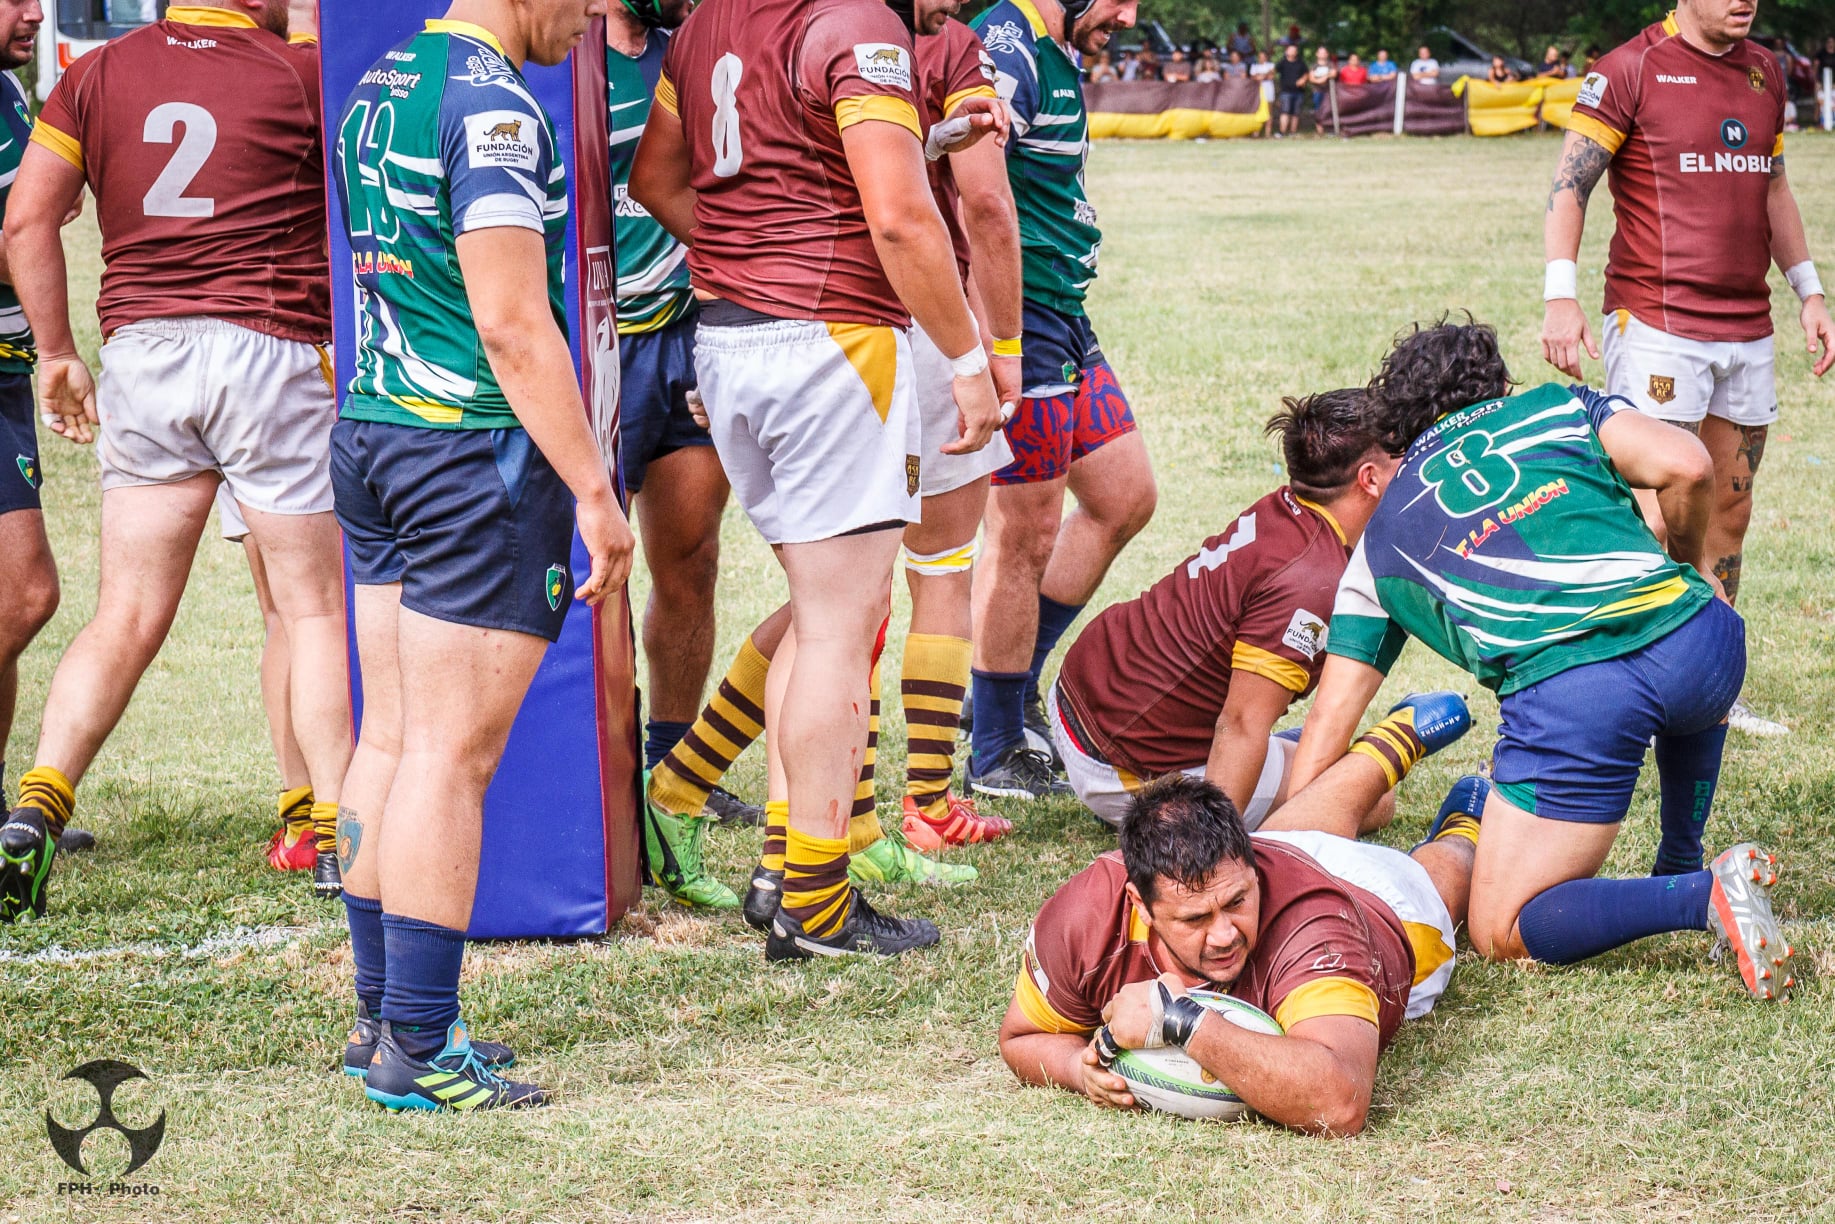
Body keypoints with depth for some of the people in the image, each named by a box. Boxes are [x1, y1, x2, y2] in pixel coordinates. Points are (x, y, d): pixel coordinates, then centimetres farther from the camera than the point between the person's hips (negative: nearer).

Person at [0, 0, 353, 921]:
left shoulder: (98, 74, 7)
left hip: (140, 353, 4)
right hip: (270, 351, -4)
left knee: (127, 616, 8)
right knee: (317, 609, 6)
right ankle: (339, 837, 6)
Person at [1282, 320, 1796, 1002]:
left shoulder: (1382, 539, 26)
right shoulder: (1560, 407, 24)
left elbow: (1328, 723, 22)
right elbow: (1684, 466, 7)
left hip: (1568, 693, -3)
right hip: (1700, 635, 3)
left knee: (1502, 934, 5)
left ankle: (1702, 896, -14)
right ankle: (1679, 871, 39)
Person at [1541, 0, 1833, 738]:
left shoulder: (1764, 72, 14)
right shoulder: (1632, 69, -6)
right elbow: (1570, 185, -7)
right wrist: (1561, 296, -17)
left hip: (1747, 332, 7)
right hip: (1656, 328, -7)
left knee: (1729, 513, 10)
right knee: (1651, 517, -12)